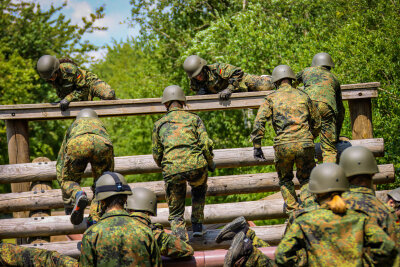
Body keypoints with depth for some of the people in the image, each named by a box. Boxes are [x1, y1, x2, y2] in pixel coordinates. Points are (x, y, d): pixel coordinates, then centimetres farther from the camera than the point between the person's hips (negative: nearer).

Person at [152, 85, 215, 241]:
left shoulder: (159, 124, 18)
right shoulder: (193, 118, 14)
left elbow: (157, 155, 19)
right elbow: (206, 144, 4)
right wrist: (210, 163, 20)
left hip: (172, 170, 0)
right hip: (196, 166, 0)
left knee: (176, 214, 15)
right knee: (199, 190, 35)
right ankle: (197, 225, 29)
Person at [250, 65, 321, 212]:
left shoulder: (271, 98, 7)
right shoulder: (303, 96, 13)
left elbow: (259, 122, -4)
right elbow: (316, 122, 20)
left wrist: (257, 147, -1)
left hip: (283, 146, -1)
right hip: (304, 144, 1)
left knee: (285, 180, 20)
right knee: (306, 179, 18)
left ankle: (293, 210, 10)